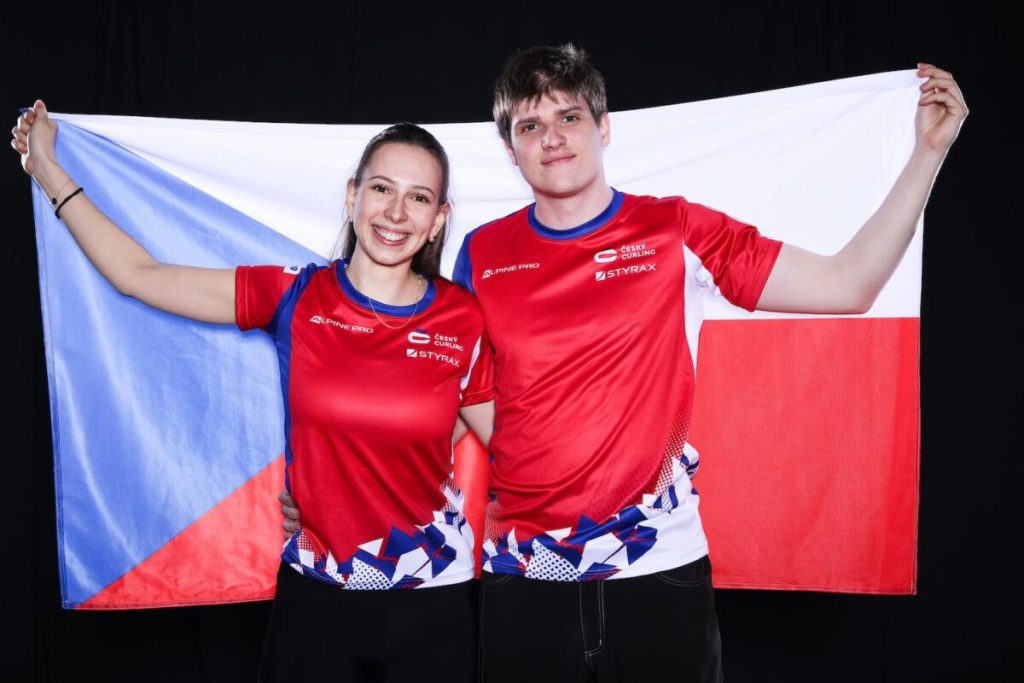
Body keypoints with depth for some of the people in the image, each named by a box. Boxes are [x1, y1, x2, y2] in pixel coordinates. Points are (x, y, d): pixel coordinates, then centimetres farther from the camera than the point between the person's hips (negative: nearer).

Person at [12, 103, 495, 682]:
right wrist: (48, 169, 5)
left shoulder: (462, 320, -6)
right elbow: (140, 276, 0)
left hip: (432, 597, 0)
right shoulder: (294, 297, -5)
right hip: (315, 591, 1)